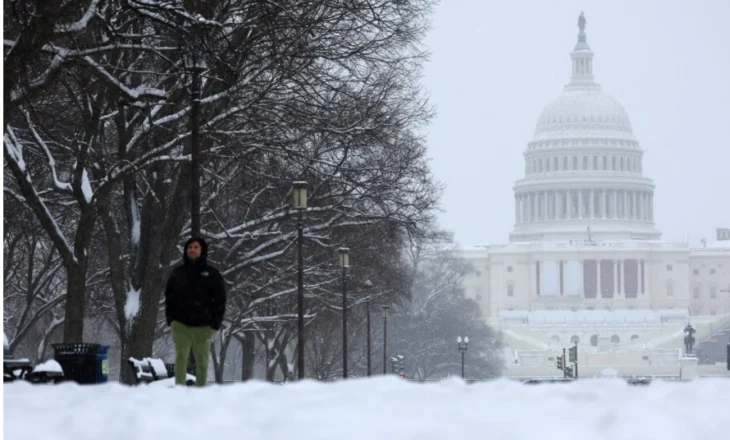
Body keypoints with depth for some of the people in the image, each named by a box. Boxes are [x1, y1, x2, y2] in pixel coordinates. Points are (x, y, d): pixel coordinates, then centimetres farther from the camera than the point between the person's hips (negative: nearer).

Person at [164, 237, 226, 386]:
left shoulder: (212, 274, 5)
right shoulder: (177, 273, 9)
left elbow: (220, 300, 3)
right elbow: (169, 297, 13)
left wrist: (215, 323, -5)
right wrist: (170, 318, 2)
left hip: (203, 326, 0)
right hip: (181, 325, 0)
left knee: (202, 361, 5)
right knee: (181, 356, -10)